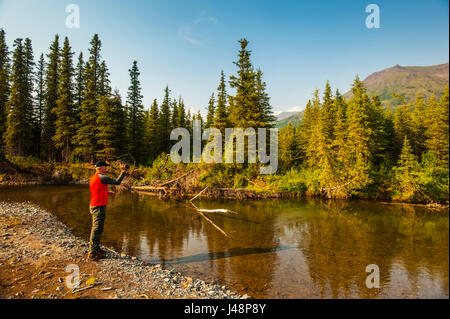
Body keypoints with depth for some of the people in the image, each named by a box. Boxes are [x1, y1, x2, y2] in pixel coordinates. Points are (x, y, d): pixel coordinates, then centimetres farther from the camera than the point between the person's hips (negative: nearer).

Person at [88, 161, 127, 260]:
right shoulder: (102, 177, -14)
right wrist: (123, 171, -6)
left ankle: (96, 248, 29)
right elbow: (117, 182, -14)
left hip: (93, 206, 10)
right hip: (99, 206, -10)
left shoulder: (93, 178, 15)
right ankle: (93, 253, -2)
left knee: (95, 228, 18)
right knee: (97, 229, -6)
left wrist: (106, 192, 21)